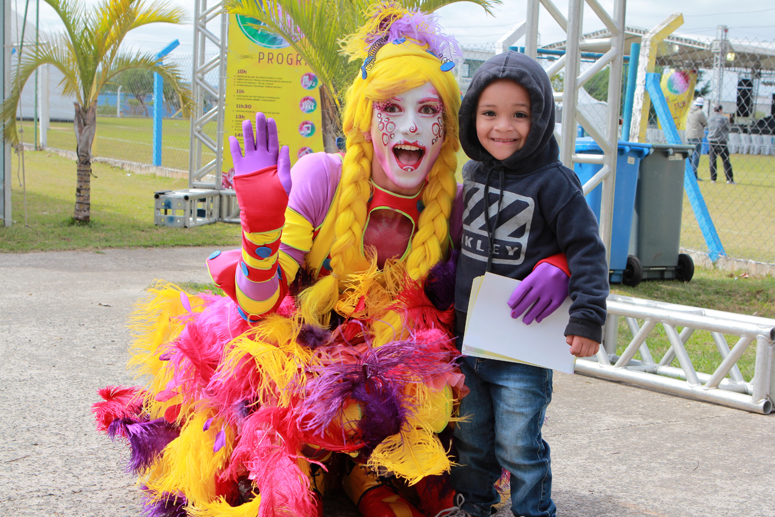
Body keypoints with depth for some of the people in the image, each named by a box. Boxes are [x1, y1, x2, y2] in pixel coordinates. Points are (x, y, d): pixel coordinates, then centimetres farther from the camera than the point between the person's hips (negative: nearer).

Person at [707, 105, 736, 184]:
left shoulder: (710, 118, 6)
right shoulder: (724, 118, -7)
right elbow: (728, 128, 4)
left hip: (711, 141, 4)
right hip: (721, 141, -4)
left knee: (712, 160, 8)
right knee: (726, 160, 1)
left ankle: (713, 179, 6)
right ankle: (729, 179, -1)